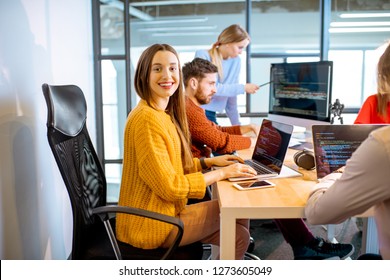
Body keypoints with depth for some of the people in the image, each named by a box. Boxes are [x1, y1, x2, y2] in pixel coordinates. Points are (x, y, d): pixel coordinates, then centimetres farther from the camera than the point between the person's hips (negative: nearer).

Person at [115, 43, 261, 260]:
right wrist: (222, 173, -16)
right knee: (238, 213, 2)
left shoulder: (163, 113, 8)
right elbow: (170, 187, -24)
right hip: (151, 226, -9)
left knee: (238, 234, 8)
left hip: (163, 213, 9)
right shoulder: (147, 119, -23)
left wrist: (210, 162, 4)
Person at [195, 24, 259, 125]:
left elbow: (232, 94, 11)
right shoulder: (202, 55, -9)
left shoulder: (236, 61, 7)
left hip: (211, 115, 5)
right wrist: (243, 88, -16)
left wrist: (236, 124, 9)